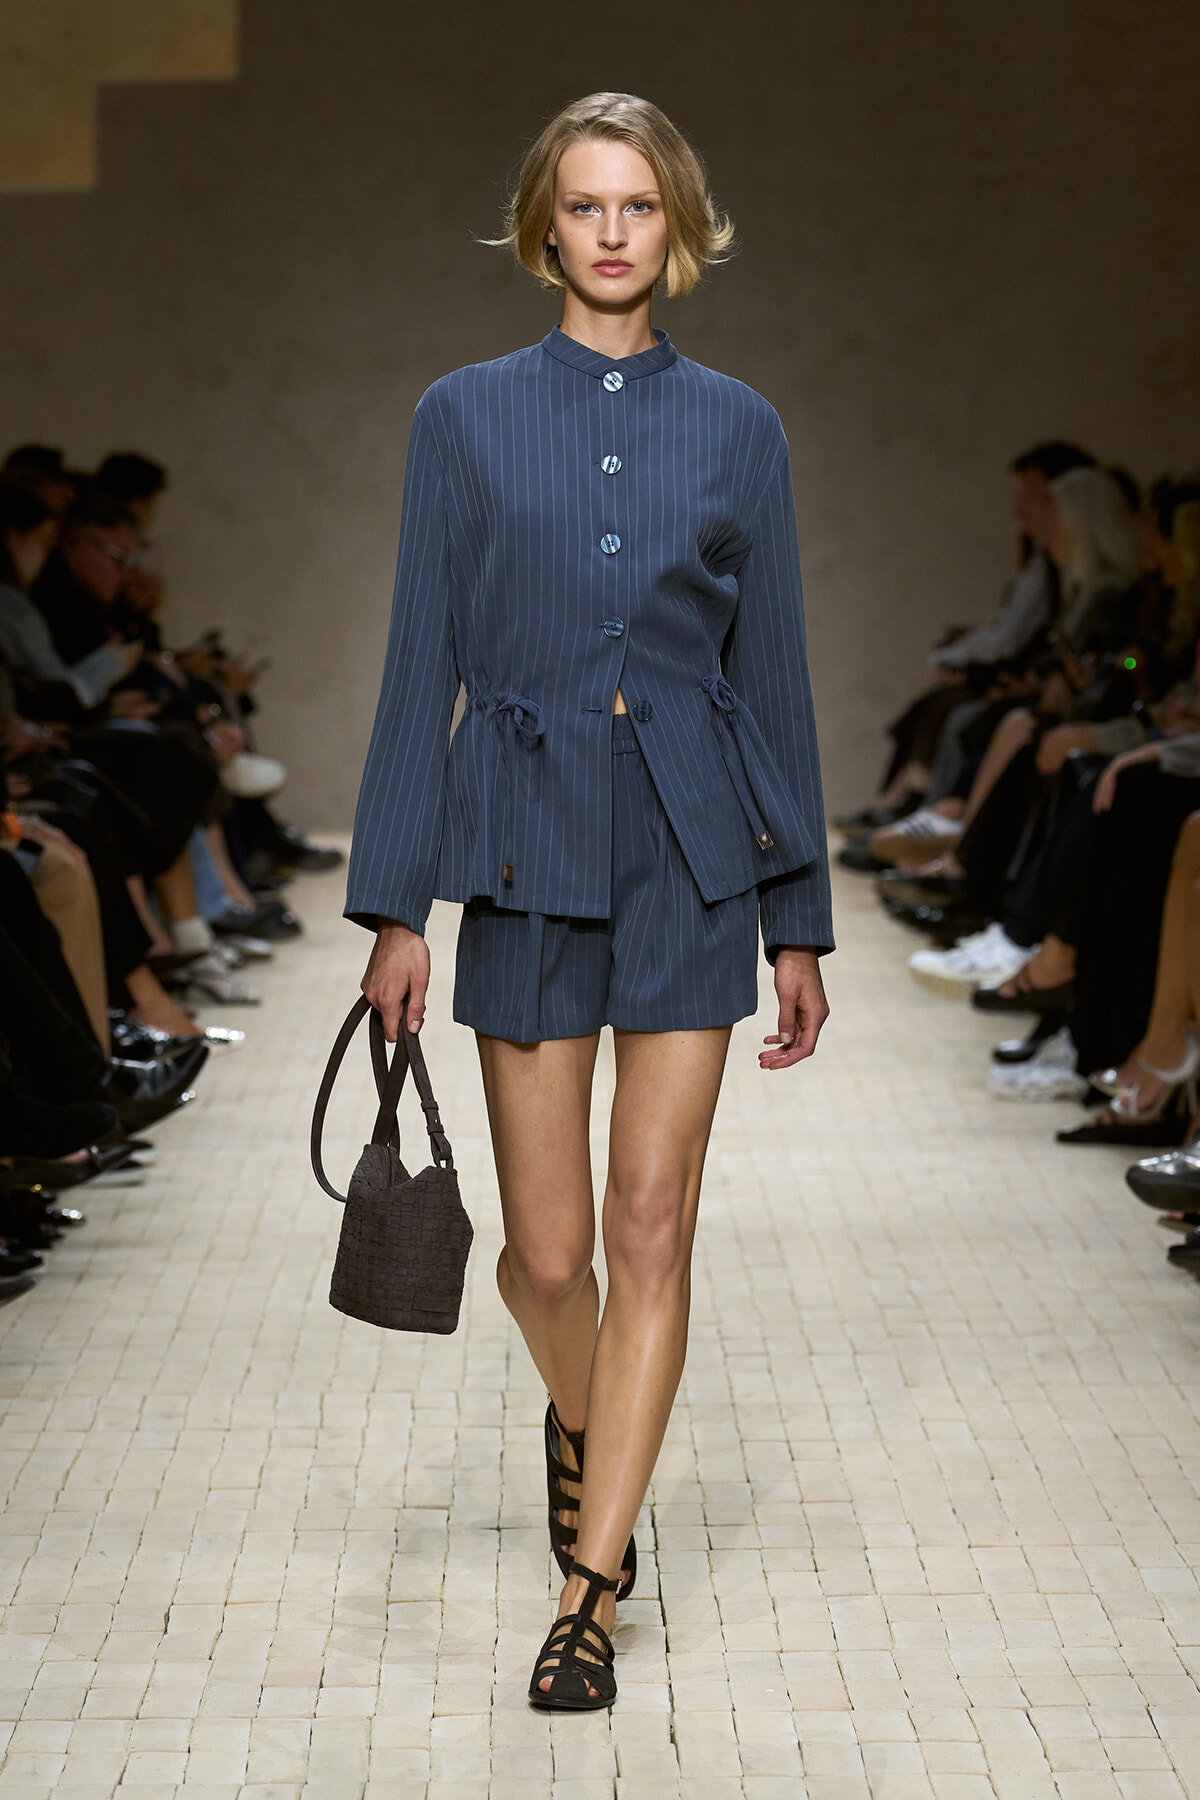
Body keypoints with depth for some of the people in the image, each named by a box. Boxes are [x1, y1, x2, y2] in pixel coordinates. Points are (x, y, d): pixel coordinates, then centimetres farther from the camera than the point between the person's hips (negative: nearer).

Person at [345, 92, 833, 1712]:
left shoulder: (736, 428, 5)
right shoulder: (466, 417, 3)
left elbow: (773, 676, 7)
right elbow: (421, 667, 2)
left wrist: (800, 921, 5)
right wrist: (397, 906, -2)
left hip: (690, 850, 0)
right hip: (527, 847, 0)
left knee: (652, 1227, -4)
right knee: (548, 1249, 4)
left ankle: (591, 1593, 4)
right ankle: (580, 1419, 39)